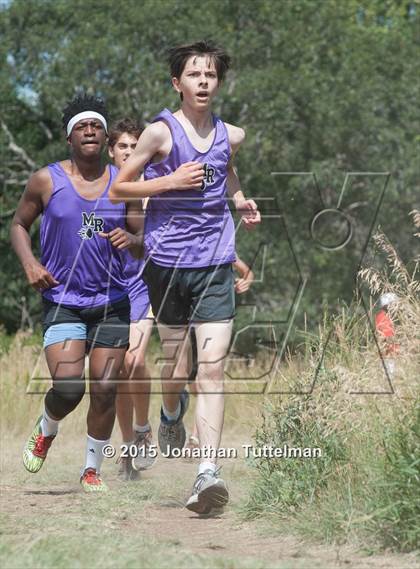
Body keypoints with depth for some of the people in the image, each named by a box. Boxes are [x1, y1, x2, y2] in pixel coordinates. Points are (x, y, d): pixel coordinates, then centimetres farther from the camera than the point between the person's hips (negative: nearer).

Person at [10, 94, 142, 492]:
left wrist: (130, 242, -14)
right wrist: (29, 263, -6)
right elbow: (19, 224, 12)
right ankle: (46, 430, 18)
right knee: (68, 386, -16)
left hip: (112, 302, 2)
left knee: (104, 389, 0)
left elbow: (143, 244, 11)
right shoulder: (46, 181, -1)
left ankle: (92, 468, 17)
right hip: (63, 300, -2)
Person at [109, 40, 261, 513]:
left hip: (215, 265, 1)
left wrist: (239, 199, 11)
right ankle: (172, 413, 48)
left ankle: (208, 473, -18)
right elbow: (117, 190, -2)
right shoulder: (161, 132, -5)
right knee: (176, 363, 11)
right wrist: (172, 181, -14)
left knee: (212, 367, -12)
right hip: (167, 264, -1)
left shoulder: (231, 135, 7)